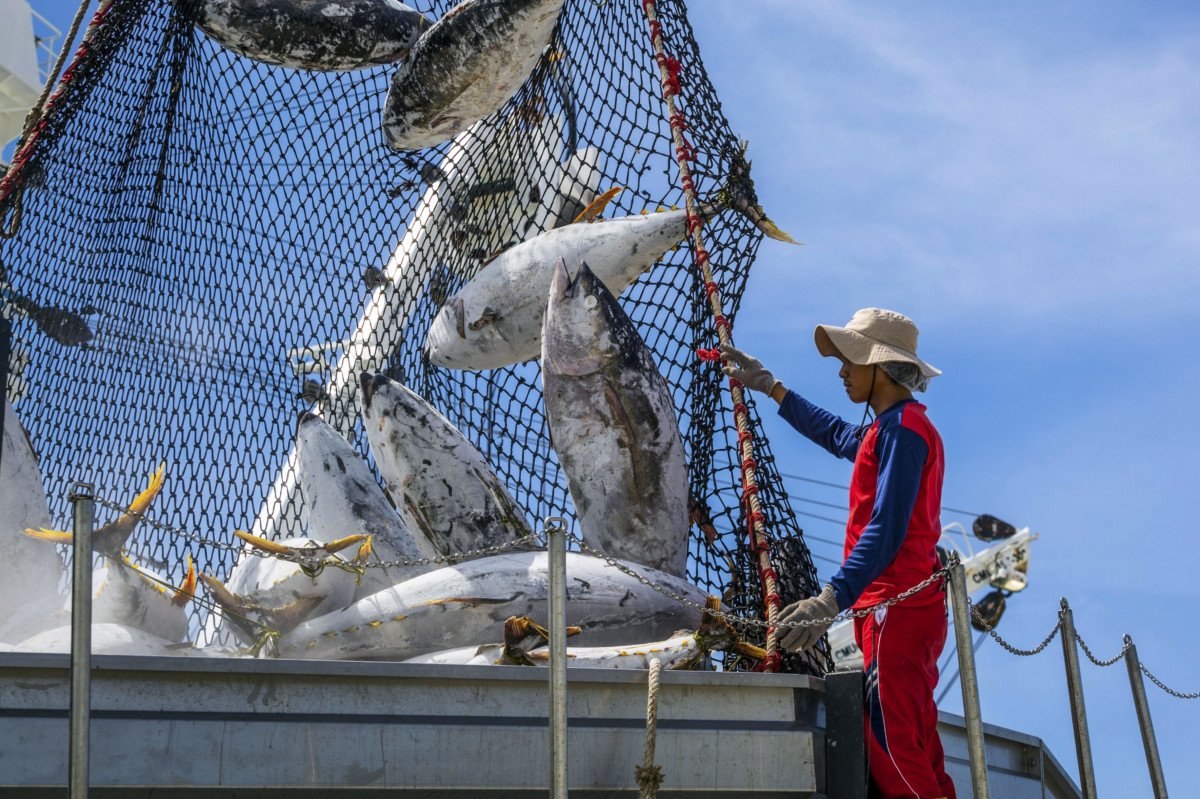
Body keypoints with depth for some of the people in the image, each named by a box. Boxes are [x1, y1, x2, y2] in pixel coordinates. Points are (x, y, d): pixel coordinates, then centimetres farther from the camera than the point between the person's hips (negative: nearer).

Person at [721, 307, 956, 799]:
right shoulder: (890, 428, 20)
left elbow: (886, 528, -22)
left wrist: (831, 600, -30)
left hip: (894, 607, -11)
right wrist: (770, 388, 44)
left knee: (891, 745, -14)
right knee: (914, 746, 11)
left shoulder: (901, 428, -12)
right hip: (913, 607, 11)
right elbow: (837, 435, 41)